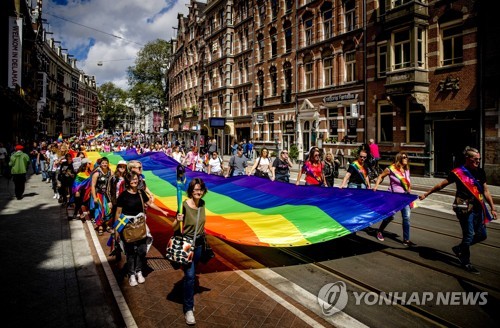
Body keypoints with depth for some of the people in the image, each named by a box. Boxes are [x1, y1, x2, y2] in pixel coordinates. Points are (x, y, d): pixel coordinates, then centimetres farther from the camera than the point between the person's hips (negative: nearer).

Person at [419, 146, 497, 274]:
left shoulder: (480, 172, 8)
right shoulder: (458, 172, -9)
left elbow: (485, 191, 13)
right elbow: (441, 185, -4)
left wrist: (492, 208, 10)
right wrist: (426, 194, -3)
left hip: (478, 207, 7)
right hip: (464, 207, -7)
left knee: (481, 235, 10)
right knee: (468, 235, -1)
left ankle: (459, 248, 31)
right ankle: (466, 263, 16)